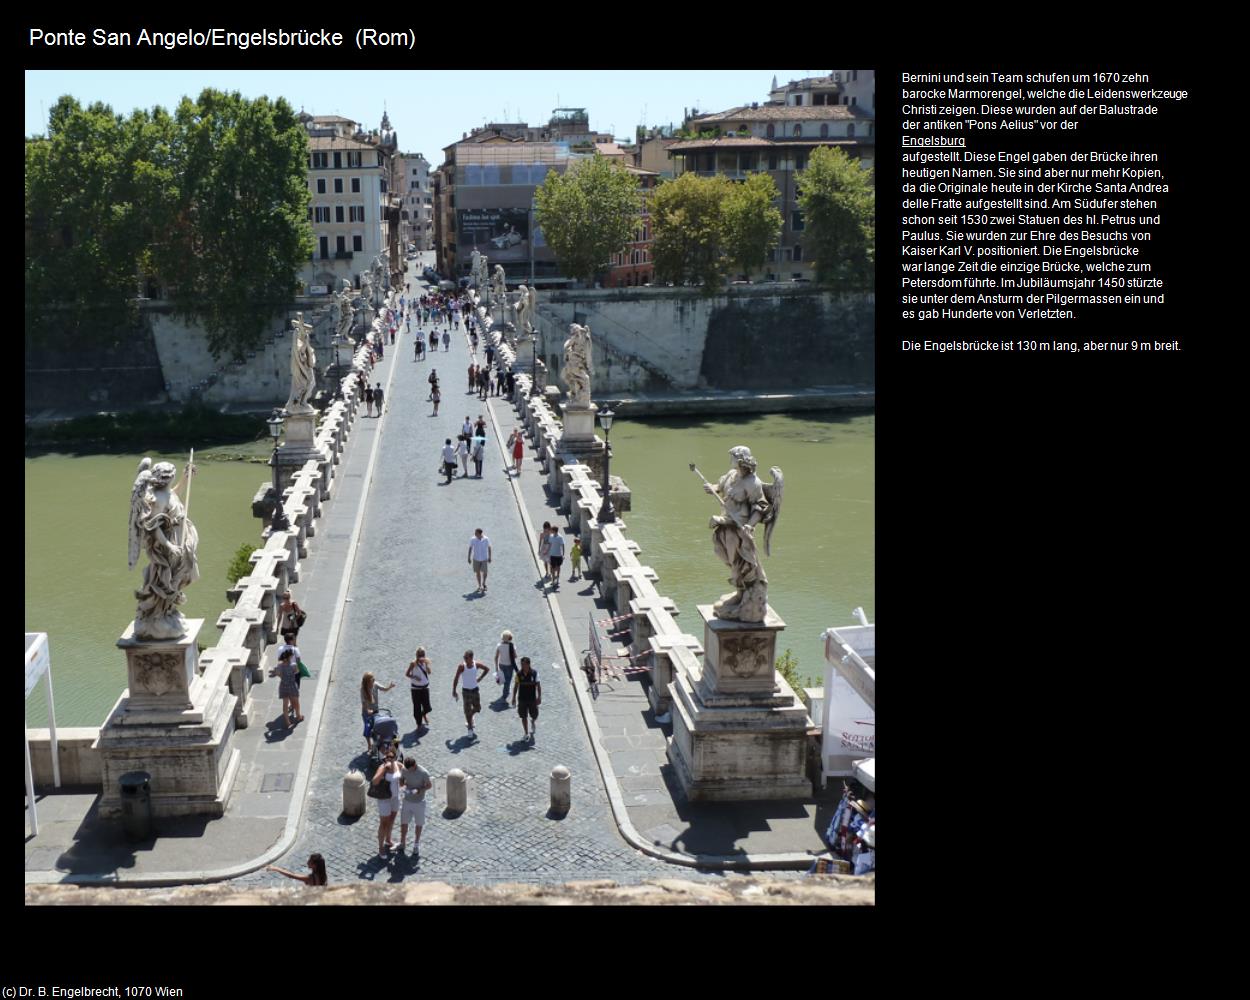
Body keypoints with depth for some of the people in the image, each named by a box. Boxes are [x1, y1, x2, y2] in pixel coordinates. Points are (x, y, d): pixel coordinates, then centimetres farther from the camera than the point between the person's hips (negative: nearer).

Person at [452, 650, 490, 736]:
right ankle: (470, 729, 12)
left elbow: (487, 669, 8)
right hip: (466, 690, -3)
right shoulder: (462, 666, -18)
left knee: (477, 708, 12)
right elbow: (456, 679, -12)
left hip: (475, 689, 3)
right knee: (467, 710, 0)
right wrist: (454, 691, -11)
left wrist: (480, 678, 1)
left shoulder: (477, 664, -11)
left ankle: (470, 717, 44)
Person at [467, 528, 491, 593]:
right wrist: (469, 557, 2)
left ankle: (483, 585, 23)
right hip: (476, 559, 1)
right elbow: (470, 548, 0)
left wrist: (489, 557, 3)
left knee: (484, 573, -2)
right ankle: (480, 586, 24)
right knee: (477, 572, 8)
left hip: (484, 559, -1)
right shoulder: (472, 539, -11)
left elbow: (489, 548, 0)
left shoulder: (486, 539, -12)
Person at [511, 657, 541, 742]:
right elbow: (516, 686, 3)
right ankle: (526, 734, 19)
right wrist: (514, 697, 3)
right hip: (522, 699, 1)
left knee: (534, 716, 6)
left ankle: (533, 723, 41)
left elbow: (538, 686, -5)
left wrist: (539, 697, -9)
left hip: (532, 699, -1)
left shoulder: (534, 673, -11)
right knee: (524, 717, 5)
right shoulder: (519, 674, -6)